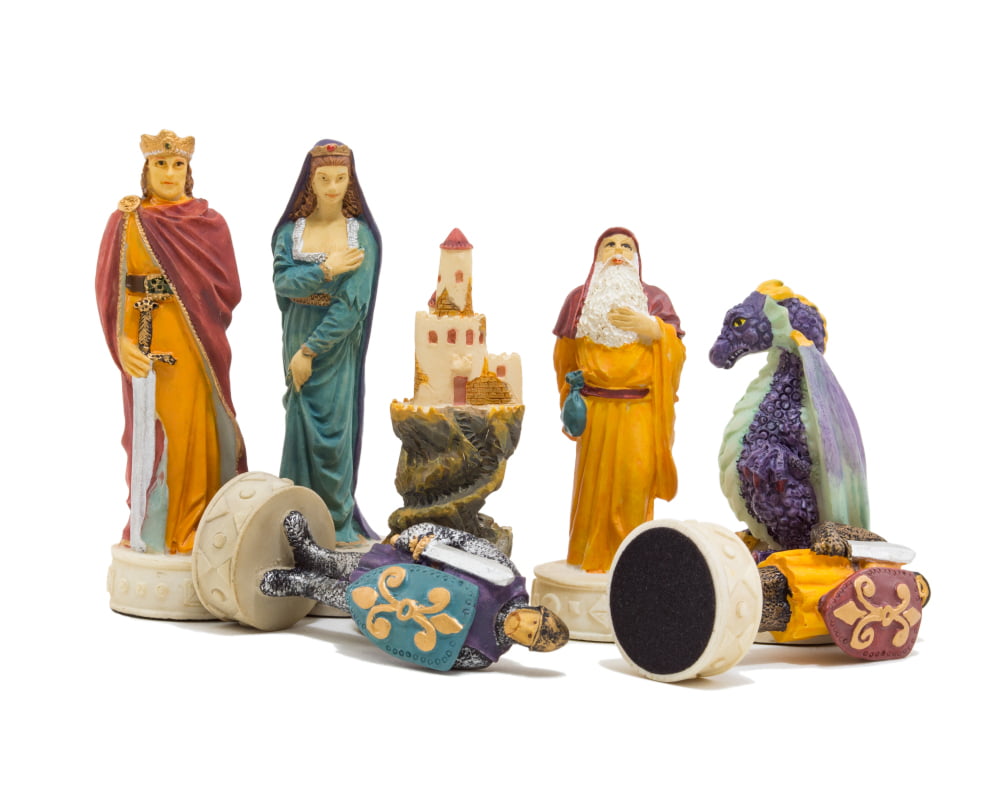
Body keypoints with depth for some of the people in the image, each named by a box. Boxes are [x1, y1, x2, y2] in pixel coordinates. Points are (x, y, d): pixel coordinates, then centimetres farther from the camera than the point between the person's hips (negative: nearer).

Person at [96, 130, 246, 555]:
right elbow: (110, 289, 0)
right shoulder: (125, 222, 4)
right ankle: (149, 530, 13)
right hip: (145, 344, 0)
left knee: (192, 432, 0)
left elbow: (228, 289, 0)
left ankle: (191, 527, 12)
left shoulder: (210, 222, 4)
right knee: (149, 432, 2)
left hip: (194, 346, 0)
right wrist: (123, 342, -12)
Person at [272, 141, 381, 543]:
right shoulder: (291, 230, 3)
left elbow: (354, 302, -12)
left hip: (338, 343, -2)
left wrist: (311, 350, -14)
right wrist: (325, 271, -24)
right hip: (298, 338, 2)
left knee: (332, 430, -1)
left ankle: (338, 522, 11)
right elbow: (282, 282, -10)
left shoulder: (361, 234, -4)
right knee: (301, 425, 4)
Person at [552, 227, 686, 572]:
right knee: (595, 479, -2)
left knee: (636, 475, -11)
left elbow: (676, 353, 2)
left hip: (640, 409, -1)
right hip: (595, 409, 1)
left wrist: (652, 329, -16)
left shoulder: (655, 298, 11)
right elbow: (564, 357, 15)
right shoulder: (579, 298, 13)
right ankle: (592, 556, 7)